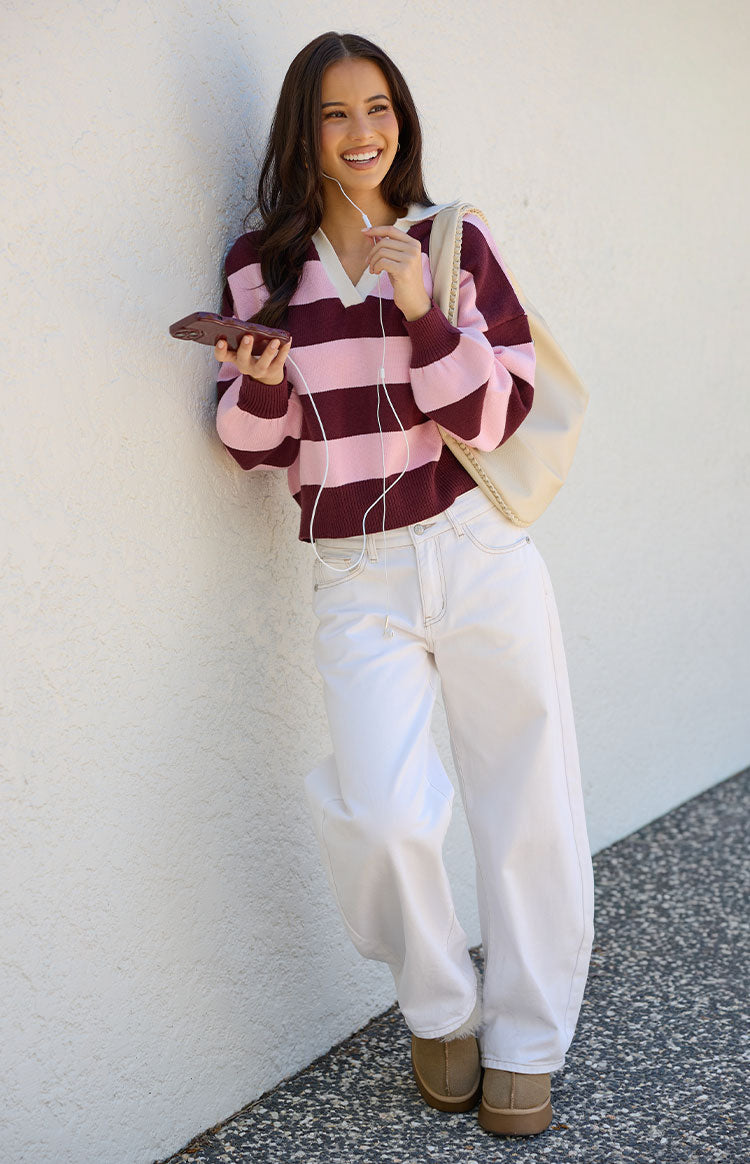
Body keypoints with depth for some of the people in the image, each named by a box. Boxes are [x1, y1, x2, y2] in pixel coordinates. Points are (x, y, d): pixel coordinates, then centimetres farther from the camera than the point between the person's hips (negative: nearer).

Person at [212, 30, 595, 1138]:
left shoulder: (455, 242, 1)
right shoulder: (259, 266, 5)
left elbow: (499, 417, -4)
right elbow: (254, 444, 8)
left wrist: (424, 312, -18)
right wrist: (260, 380, -13)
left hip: (479, 553, 0)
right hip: (359, 578, 0)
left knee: (525, 807, 6)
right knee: (382, 815, -17)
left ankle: (525, 1044, 27)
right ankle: (440, 1011, 13)